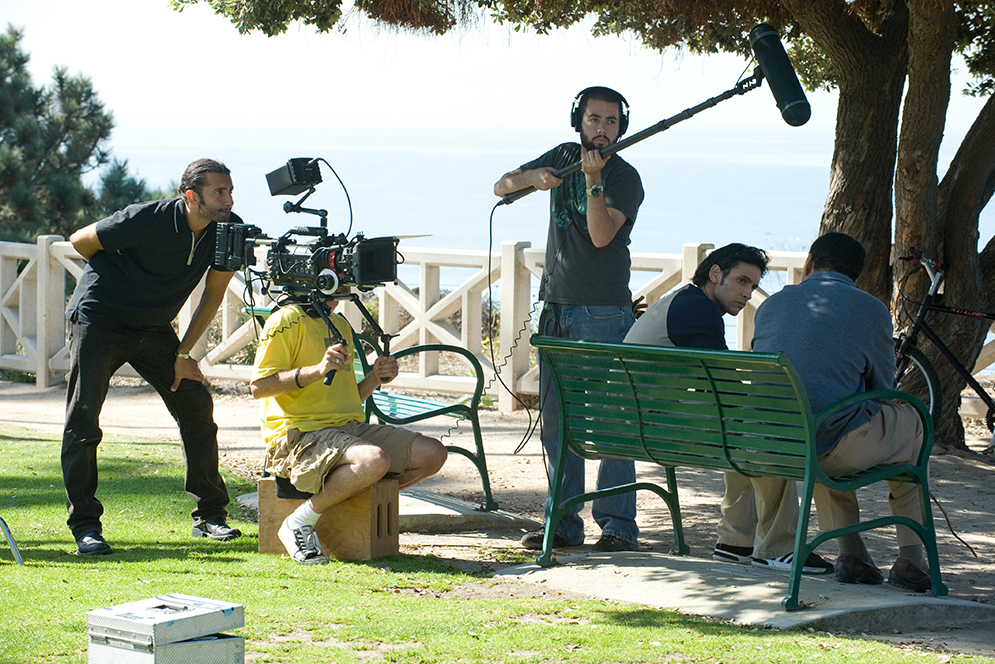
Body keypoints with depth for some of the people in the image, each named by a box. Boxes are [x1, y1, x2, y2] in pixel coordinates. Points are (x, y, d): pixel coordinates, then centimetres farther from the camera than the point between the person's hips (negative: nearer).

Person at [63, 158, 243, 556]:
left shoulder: (228, 229, -10)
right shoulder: (147, 220, -26)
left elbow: (214, 292, 4)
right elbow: (80, 242, -10)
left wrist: (183, 352, 0)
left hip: (154, 329, 5)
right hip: (98, 320, -5)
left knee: (196, 406, -3)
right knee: (82, 420, -11)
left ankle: (209, 514, 8)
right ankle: (84, 525, -4)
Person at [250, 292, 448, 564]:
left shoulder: (340, 325, 22)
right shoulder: (287, 320, -6)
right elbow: (259, 386, -15)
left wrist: (375, 378, 7)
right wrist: (317, 370, -24)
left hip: (350, 428, 8)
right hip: (300, 434, -8)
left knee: (432, 454, -5)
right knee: (375, 460, -35)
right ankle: (300, 522, -19)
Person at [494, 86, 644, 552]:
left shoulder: (625, 178, -4)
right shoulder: (564, 156, 12)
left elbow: (601, 235, -17)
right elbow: (501, 186, 11)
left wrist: (593, 179, -25)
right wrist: (533, 177, -9)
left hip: (605, 313, -6)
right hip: (556, 308, 6)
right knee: (555, 420, 6)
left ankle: (619, 525, -8)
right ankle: (563, 524, 11)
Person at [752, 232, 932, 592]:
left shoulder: (771, 304, 15)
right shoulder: (871, 310, 4)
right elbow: (883, 390, 13)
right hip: (839, 449, -4)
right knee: (911, 421, 27)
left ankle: (851, 554, 30)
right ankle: (911, 559, 26)